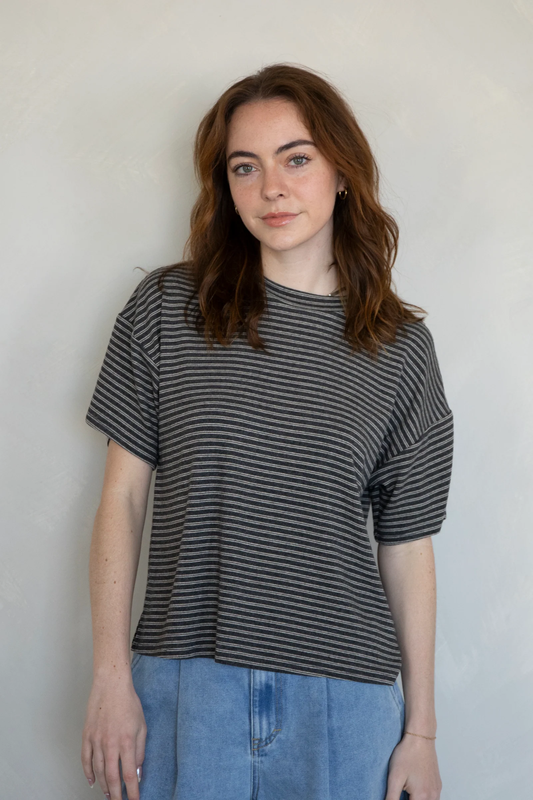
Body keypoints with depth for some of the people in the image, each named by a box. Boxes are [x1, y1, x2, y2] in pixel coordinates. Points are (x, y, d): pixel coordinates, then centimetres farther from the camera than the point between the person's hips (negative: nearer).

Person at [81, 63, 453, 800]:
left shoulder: (402, 345, 2)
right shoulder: (166, 308, 0)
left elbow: (407, 548, 4)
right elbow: (124, 495, 1)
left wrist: (421, 730, 4)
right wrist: (112, 677, -3)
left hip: (346, 693, 1)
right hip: (186, 684, 0)